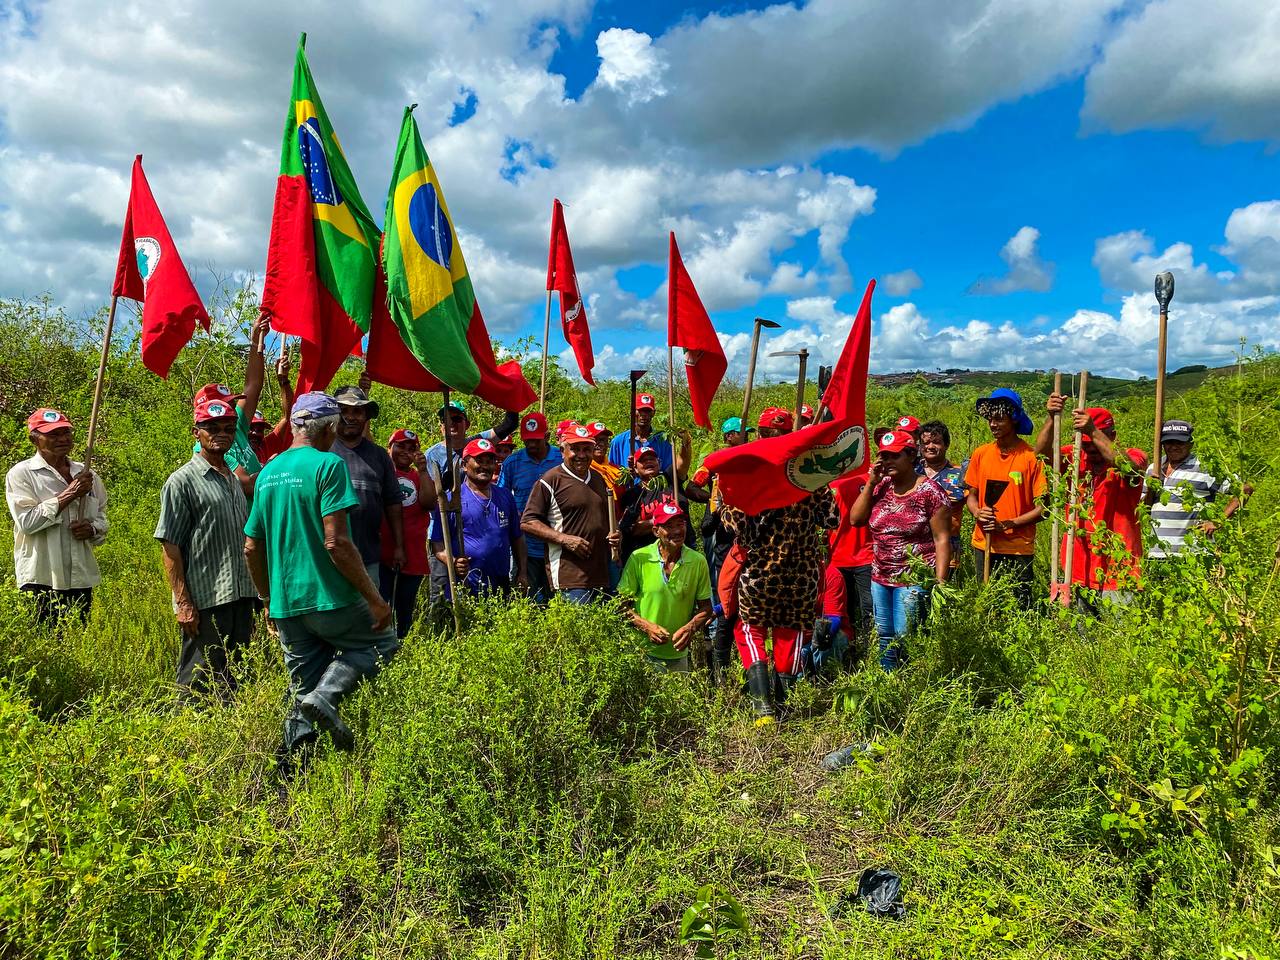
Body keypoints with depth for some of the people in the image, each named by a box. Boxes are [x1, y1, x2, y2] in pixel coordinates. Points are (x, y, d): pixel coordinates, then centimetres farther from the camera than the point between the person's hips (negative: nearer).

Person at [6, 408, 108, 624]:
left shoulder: (87, 475, 12)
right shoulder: (21, 474, -2)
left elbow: (102, 519, 19)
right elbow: (27, 521, -14)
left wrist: (92, 529, -3)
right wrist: (69, 495, -15)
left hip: (82, 579, 5)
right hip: (41, 581, -5)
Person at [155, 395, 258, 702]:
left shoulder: (236, 480, 16)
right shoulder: (182, 481, -5)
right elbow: (170, 547, -9)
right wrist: (183, 603, -14)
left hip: (242, 597, 7)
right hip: (205, 600, -7)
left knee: (235, 679, 13)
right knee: (199, 681, 0)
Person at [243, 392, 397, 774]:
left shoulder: (268, 471, 12)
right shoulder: (329, 464, -11)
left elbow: (251, 548, 15)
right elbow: (336, 542, -20)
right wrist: (375, 599, -15)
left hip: (285, 605, 7)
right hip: (330, 598, -7)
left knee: (302, 692, 17)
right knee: (383, 643, 14)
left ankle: (293, 772, 14)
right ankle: (326, 697, -6)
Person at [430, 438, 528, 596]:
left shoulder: (506, 497, 12)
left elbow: (517, 538, 16)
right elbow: (437, 543, -6)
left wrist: (522, 573, 9)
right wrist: (453, 562, -24)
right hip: (464, 588, -4)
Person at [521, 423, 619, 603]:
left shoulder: (598, 479, 19)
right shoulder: (550, 481, -3)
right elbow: (528, 522, -8)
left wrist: (615, 534, 10)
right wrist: (564, 539, -16)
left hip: (601, 574, 7)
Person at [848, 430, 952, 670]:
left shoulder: (930, 492, -9)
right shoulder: (880, 486, 7)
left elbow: (942, 539, -11)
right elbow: (855, 519, 1)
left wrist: (940, 583, -16)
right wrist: (870, 483, -4)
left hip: (914, 580, -6)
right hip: (880, 577, 6)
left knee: (905, 639, -7)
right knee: (884, 637, 14)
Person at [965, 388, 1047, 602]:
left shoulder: (1031, 457, -9)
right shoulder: (981, 454, 3)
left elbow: (1042, 508, -8)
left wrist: (1007, 524, -17)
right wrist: (978, 513, -9)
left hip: (1018, 548, -4)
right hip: (983, 545, 4)